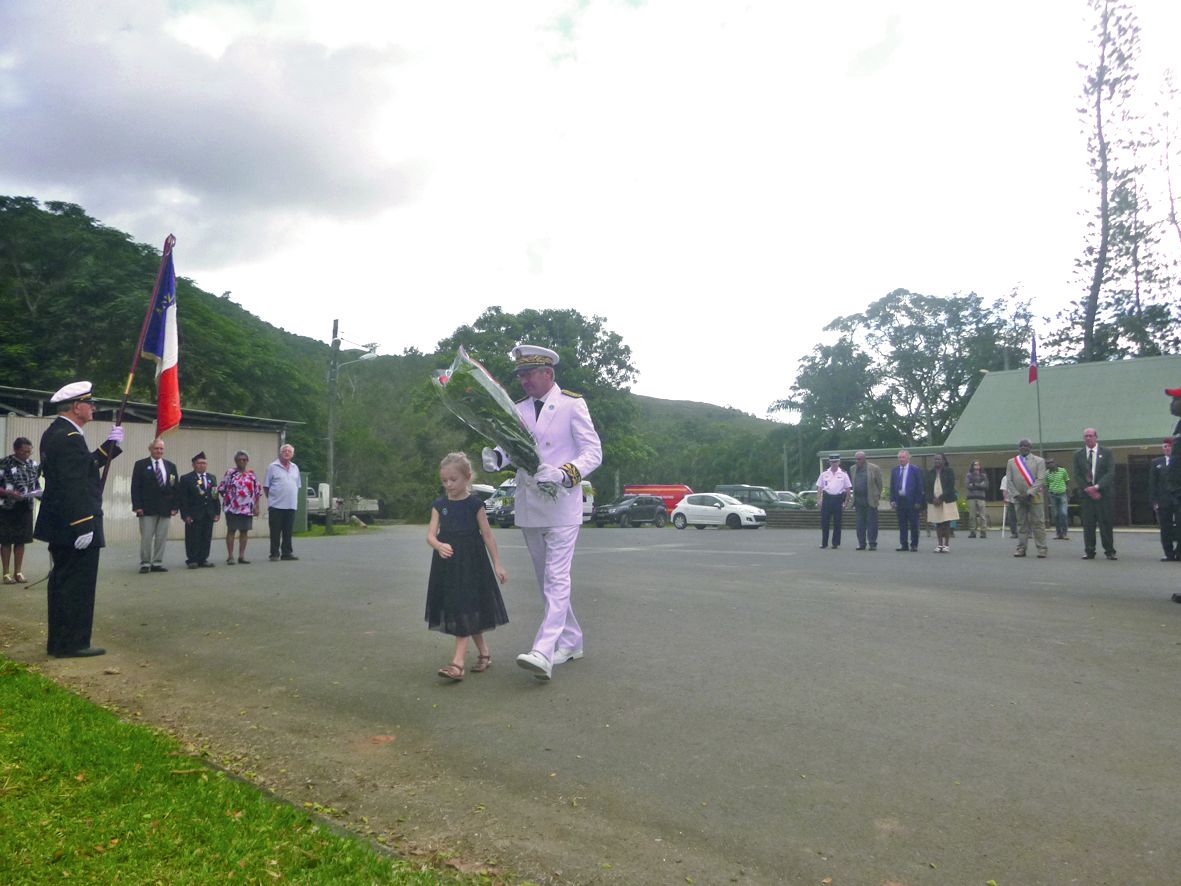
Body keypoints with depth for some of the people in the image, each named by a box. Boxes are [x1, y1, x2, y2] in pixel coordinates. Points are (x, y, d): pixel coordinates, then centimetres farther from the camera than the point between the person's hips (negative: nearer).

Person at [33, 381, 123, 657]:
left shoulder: (54, 432, 13)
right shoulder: (70, 437, -19)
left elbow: (84, 466, 19)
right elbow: (73, 487, -24)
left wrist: (110, 445, 15)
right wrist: (83, 527, -24)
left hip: (60, 527, 11)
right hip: (73, 526, -11)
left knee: (62, 582, 17)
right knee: (78, 586, -2)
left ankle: (59, 642, 27)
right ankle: (72, 644, 5)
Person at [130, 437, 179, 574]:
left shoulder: (170, 466, 12)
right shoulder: (141, 465, 3)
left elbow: (175, 488, 11)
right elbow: (135, 487, -2)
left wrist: (175, 506, 3)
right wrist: (137, 506, -10)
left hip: (165, 508, 3)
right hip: (147, 508, -3)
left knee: (162, 538, 5)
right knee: (146, 537, -1)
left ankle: (157, 563, 12)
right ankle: (145, 564, 6)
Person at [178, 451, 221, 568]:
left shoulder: (212, 478, 14)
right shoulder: (186, 479, -2)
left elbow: (215, 496, 15)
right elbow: (182, 499, -7)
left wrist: (217, 512, 8)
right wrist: (185, 515, -13)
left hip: (209, 515, 5)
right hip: (194, 515, -5)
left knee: (207, 538, 6)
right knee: (193, 539, -1)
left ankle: (203, 559, 14)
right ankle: (192, 560, 8)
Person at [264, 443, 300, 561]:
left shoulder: (295, 468, 15)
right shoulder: (272, 467, 0)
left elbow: (298, 486, 20)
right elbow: (266, 486, 1)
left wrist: (294, 498, 12)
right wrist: (272, 498, -1)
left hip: (291, 505, 4)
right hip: (276, 505, -4)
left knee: (288, 532, 7)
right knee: (275, 532, -1)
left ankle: (287, 553, 13)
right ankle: (274, 554, 5)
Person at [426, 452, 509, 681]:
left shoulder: (474, 503, -4)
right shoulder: (439, 505, 5)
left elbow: (487, 535, -2)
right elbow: (430, 535, -3)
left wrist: (497, 564, -4)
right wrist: (439, 545, -25)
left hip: (471, 564, -4)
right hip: (447, 564, 4)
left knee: (465, 610, -7)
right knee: (464, 612, 11)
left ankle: (458, 662, -10)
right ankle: (483, 651, 27)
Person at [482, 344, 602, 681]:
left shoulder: (572, 405, -4)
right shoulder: (518, 409, 12)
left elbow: (593, 452, -9)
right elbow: (509, 445, 5)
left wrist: (563, 474, -26)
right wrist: (494, 456, -20)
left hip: (561, 505, -6)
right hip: (528, 507, 7)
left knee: (556, 578, -12)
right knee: (546, 579, 14)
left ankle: (544, 653, -17)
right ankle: (571, 641, 28)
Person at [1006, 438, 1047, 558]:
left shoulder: (1039, 461, 4)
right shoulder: (1011, 462, 11)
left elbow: (1040, 479, -6)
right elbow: (1009, 481, 5)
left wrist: (1030, 493, -15)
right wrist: (1016, 494, -7)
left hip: (1035, 497, -2)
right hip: (1019, 498, 2)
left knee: (1038, 523, -2)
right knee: (1021, 523, 6)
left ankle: (1041, 548, 2)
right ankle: (1021, 548, 8)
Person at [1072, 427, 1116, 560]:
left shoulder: (1106, 452, 4)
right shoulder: (1078, 455, 9)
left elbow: (1110, 473, -4)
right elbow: (1077, 475, 4)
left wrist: (1097, 487, -14)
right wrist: (1088, 489, -9)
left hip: (1103, 493, -1)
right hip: (1086, 494, 2)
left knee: (1106, 524, 0)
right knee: (1088, 524, 2)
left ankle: (1109, 551, 7)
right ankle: (1089, 552, 7)